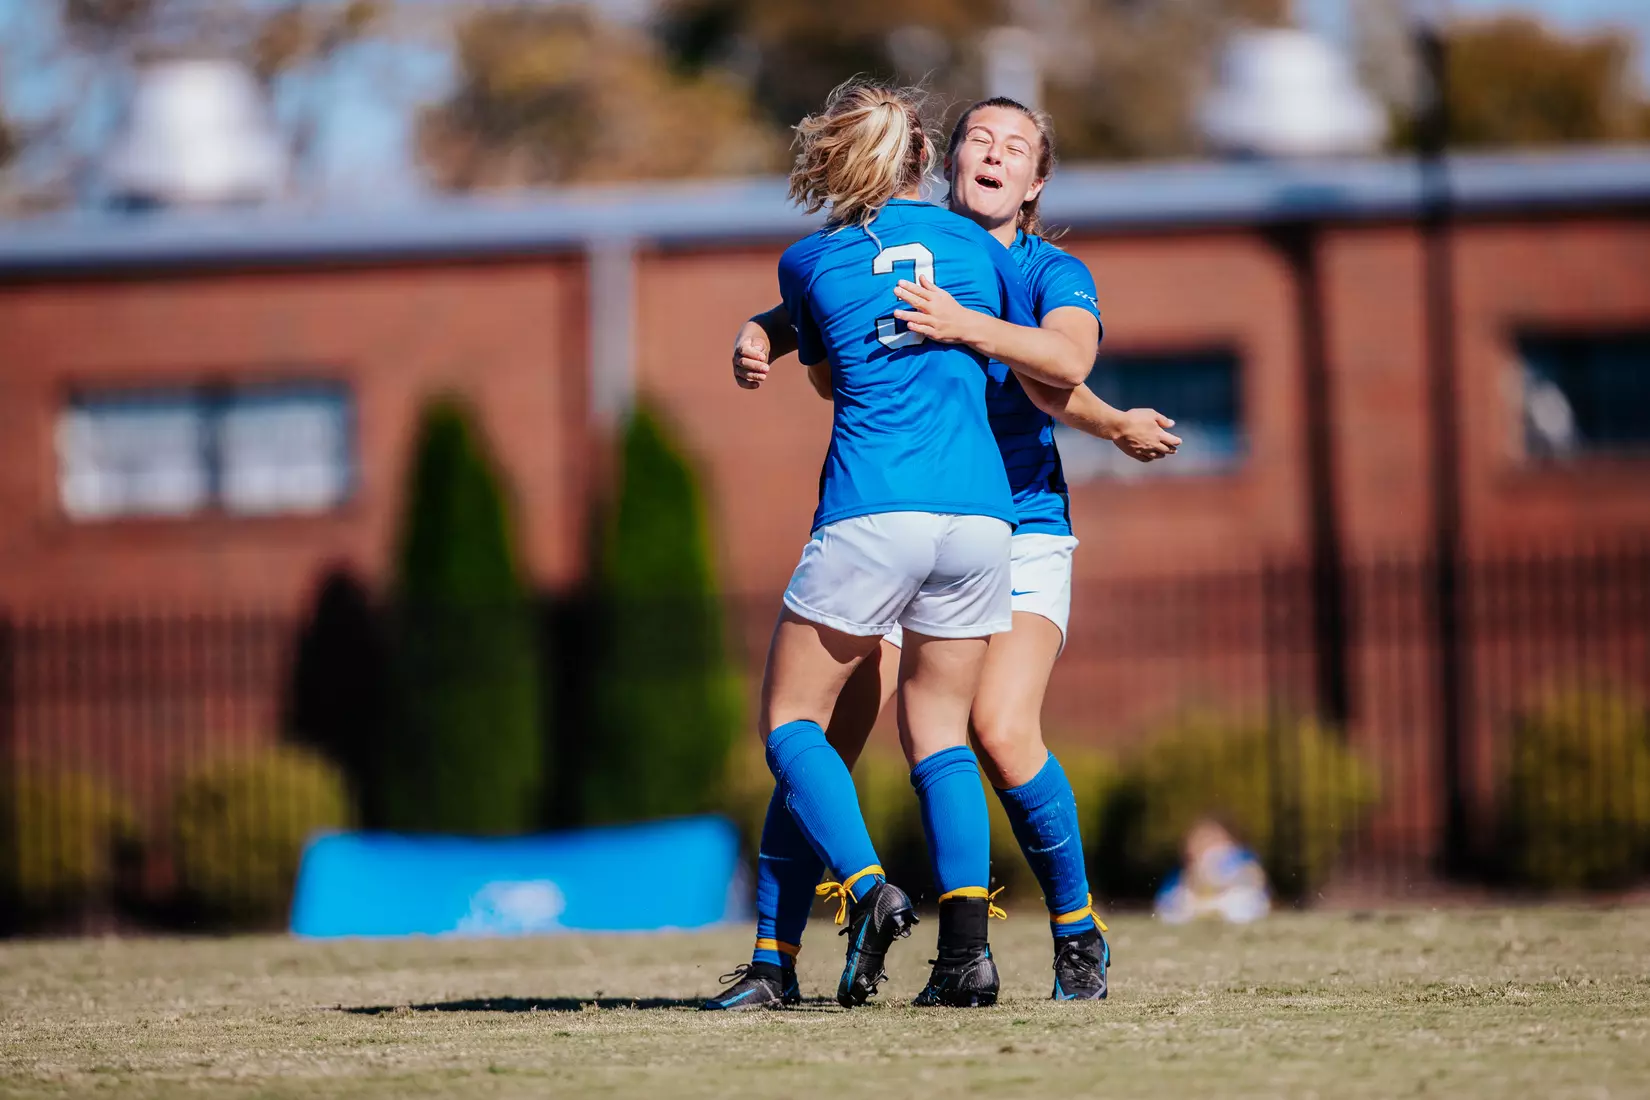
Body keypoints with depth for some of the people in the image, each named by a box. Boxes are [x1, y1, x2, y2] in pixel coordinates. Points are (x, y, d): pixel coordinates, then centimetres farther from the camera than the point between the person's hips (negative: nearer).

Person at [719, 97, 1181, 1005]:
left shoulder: (1056, 276, -1)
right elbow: (801, 309, 8)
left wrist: (968, 327, -37)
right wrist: (754, 336, -15)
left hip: (1017, 531, -3)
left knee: (1002, 733, -23)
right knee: (820, 744, -11)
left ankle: (1078, 934, -2)